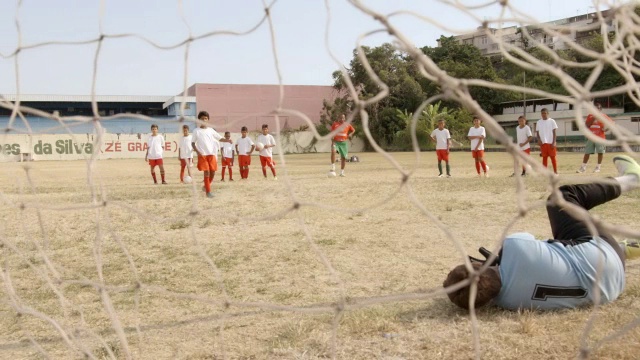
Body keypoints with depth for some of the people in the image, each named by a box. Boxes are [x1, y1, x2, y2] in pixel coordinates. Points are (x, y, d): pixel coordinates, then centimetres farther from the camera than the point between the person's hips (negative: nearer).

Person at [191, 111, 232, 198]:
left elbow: (219, 138, 7)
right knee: (207, 172, -8)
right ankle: (208, 191, 0)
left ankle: (206, 186, 27)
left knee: (212, 172, 2)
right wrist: (197, 152, -10)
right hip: (202, 155, -3)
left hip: (211, 154, 3)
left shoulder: (211, 130, 9)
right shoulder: (196, 131, 2)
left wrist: (227, 140, -13)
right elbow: (193, 143, 5)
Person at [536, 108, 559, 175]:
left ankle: (555, 171, 6)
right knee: (544, 157, 5)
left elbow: (554, 132, -2)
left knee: (553, 157, 1)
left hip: (551, 143, -2)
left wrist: (554, 142, -10)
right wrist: (539, 140, -8)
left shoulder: (552, 121, 0)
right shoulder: (539, 122, 7)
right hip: (543, 143, 2)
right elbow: (537, 132, 10)